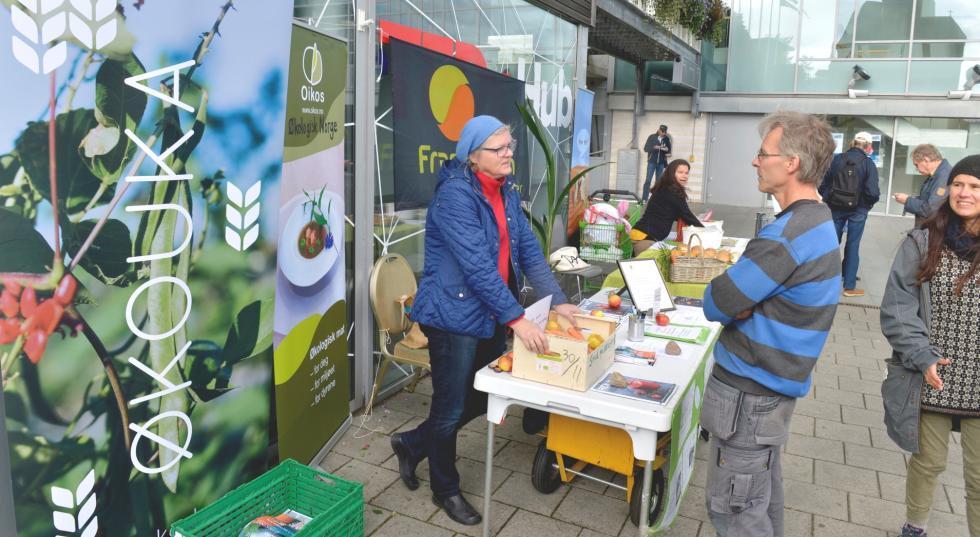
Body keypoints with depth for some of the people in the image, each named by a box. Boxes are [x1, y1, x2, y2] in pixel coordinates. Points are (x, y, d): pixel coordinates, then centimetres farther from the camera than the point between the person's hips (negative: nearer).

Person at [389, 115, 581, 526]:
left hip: (490, 314, 8)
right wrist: (517, 319, -29)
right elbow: (477, 265, -27)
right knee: (451, 407, 8)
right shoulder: (455, 194, -20)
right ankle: (445, 489, 33)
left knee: (485, 397, 18)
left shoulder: (505, 190, 6)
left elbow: (528, 249, 4)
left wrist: (557, 301, -5)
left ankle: (413, 444, 40)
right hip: (454, 315, -8)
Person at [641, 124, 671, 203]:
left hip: (661, 163, 2)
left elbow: (669, 150, 11)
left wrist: (667, 150, -12)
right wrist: (654, 147, -20)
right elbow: (645, 148, -4)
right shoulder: (652, 137, -2)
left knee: (659, 181, 6)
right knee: (648, 180, -6)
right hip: (652, 162, -2)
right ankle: (644, 199, -4)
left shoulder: (667, 139, 3)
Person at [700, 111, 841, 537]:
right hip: (774, 382, 10)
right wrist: (742, 302, -9)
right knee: (763, 491, 24)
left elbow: (716, 305, -23)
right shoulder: (818, 220, 8)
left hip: (748, 391, -10)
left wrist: (727, 300, -3)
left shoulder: (787, 236, -25)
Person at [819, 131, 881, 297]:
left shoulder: (836, 159, -4)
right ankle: (849, 286, 11)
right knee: (852, 246, 6)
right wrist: (872, 200, 4)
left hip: (836, 207, 2)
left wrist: (828, 199, 13)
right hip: (858, 210, -2)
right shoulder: (868, 163, -11)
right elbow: (872, 192, -17)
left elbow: (823, 185, -3)